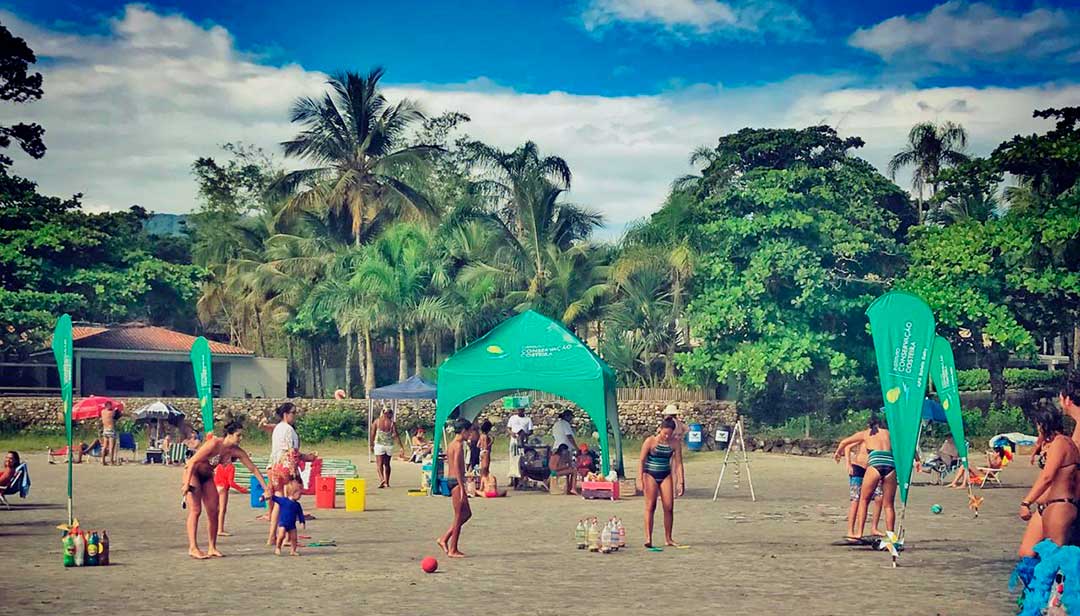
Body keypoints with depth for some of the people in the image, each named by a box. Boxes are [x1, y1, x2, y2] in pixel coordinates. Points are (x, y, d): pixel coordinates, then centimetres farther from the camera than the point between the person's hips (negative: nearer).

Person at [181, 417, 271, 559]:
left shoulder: (236, 451, -9)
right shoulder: (214, 444, -28)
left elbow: (253, 469, -4)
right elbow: (193, 462, -26)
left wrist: (266, 487, -8)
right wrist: (187, 484, -28)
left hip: (207, 476, 7)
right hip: (192, 473, -7)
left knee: (213, 511, 0)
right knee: (195, 510, -13)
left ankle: (212, 548, 6)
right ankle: (192, 548, -14)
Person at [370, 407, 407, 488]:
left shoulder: (376, 421, -1)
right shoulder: (392, 423, -1)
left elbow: (372, 433, 1)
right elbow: (396, 435, -3)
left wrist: (371, 445, 11)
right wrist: (402, 447, 0)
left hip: (379, 445, -2)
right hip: (389, 445, 2)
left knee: (379, 464, -2)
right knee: (387, 464, 15)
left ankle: (382, 479, -26)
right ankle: (387, 483, 18)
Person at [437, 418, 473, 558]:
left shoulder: (452, 444, 15)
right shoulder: (459, 445, -15)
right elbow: (457, 468, -21)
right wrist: (462, 488, -21)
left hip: (451, 479, 10)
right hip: (456, 482, -10)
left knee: (467, 513, 16)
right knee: (459, 516, -2)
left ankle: (444, 539, 17)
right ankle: (453, 550, 4)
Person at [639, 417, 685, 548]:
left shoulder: (674, 443, -2)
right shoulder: (650, 441, -10)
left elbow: (678, 464, 2)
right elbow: (641, 461, -6)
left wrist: (681, 482, -3)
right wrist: (640, 479, -12)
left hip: (666, 476, 3)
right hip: (650, 475, -3)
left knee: (669, 507, -2)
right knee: (650, 506, -8)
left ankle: (668, 538, 8)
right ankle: (648, 538, -10)